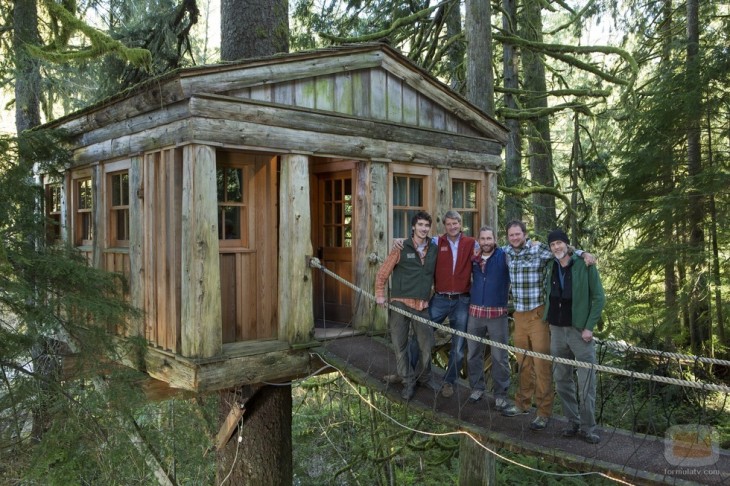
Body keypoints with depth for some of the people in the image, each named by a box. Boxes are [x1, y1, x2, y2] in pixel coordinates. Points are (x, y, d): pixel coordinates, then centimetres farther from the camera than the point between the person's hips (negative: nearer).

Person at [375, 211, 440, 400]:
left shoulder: (434, 250, 8)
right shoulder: (401, 248, -2)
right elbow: (383, 272, -1)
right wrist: (380, 294, -4)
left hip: (422, 305, 3)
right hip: (400, 303, -2)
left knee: (426, 345, 3)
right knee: (400, 345, 2)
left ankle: (424, 377, 27)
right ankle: (408, 382, 17)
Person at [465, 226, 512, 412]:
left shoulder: (503, 256, -4)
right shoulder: (473, 259, 8)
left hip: (497, 314, -4)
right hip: (475, 312, 4)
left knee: (499, 357, 3)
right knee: (473, 353, 12)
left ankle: (500, 393, 16)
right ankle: (477, 387, 28)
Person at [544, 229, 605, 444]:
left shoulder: (585, 266, -7)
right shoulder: (551, 268, 7)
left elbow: (599, 298, -6)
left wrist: (589, 327, -10)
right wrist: (549, 320, 10)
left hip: (580, 331, -5)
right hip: (557, 331, 5)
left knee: (586, 383, -3)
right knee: (562, 380, 9)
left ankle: (588, 428, 8)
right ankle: (574, 422, 22)